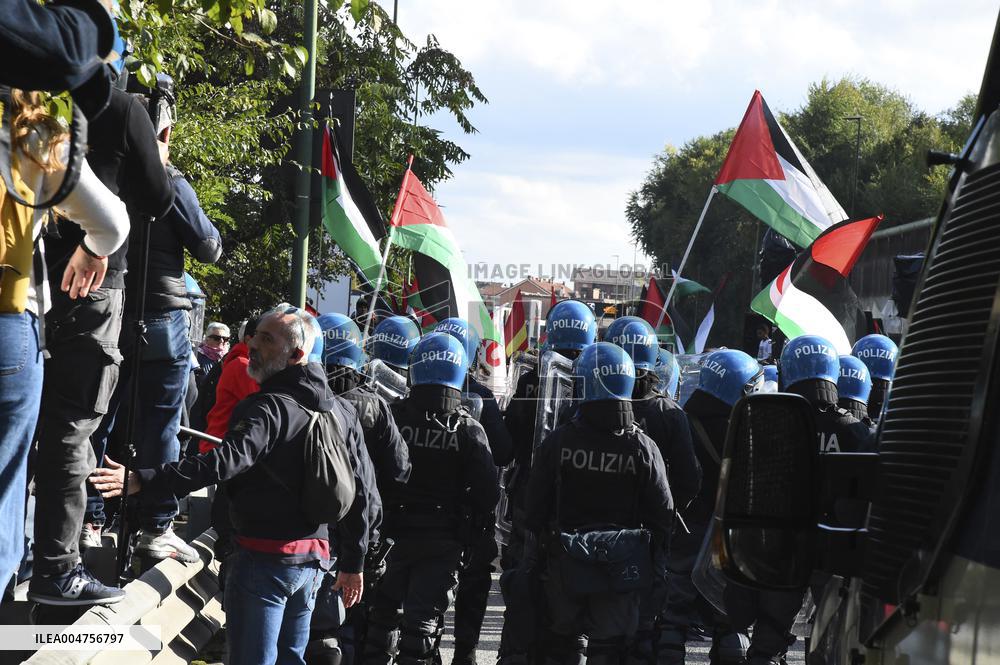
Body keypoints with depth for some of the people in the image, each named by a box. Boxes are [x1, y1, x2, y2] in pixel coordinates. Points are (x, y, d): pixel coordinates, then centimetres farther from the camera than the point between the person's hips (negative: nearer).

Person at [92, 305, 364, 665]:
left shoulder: (269, 408, -16)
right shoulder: (341, 412, 9)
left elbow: (223, 463, -30)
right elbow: (361, 490, 12)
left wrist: (141, 480, -38)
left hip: (263, 558, -8)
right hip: (314, 560, 8)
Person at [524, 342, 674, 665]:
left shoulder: (558, 441, -9)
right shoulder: (643, 447, -8)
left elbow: (535, 505, -4)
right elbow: (662, 512, -4)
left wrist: (538, 541, 10)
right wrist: (654, 554, 9)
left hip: (565, 563, 0)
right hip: (623, 566, 0)